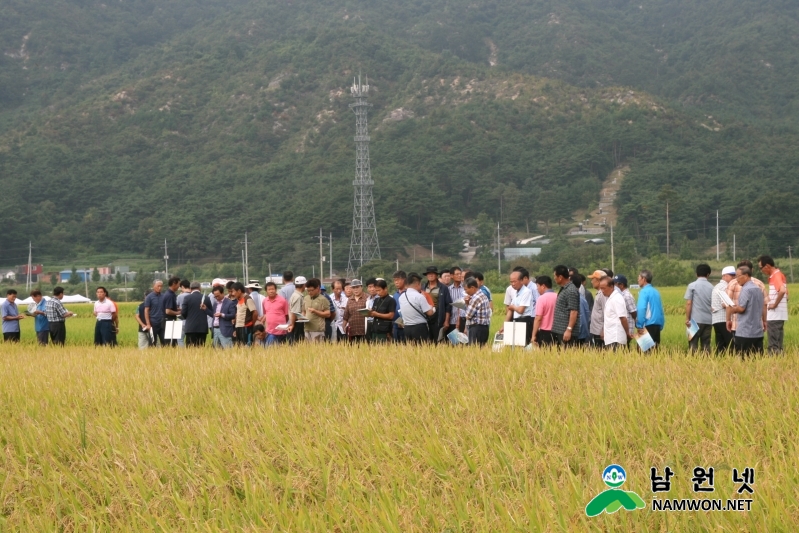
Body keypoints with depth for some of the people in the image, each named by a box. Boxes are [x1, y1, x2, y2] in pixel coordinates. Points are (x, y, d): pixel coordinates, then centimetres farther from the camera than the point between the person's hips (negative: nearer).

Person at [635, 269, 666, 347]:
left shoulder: (644, 291, -8)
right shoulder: (656, 291, 14)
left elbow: (641, 309, -19)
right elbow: (661, 310, 16)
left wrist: (639, 326, -18)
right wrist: (661, 326, 19)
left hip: (648, 325, -8)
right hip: (657, 325, 8)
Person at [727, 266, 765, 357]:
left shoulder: (746, 289, -12)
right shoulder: (758, 289, 15)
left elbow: (741, 308, -16)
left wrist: (732, 309, 1)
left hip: (745, 332, -8)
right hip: (758, 332, 8)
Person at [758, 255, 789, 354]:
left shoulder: (776, 276, -15)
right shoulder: (778, 275, 15)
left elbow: (782, 290, -32)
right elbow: (784, 292, 22)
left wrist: (775, 304, -21)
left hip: (775, 315, -10)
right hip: (778, 315, 10)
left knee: (773, 346, -8)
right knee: (777, 344, 12)